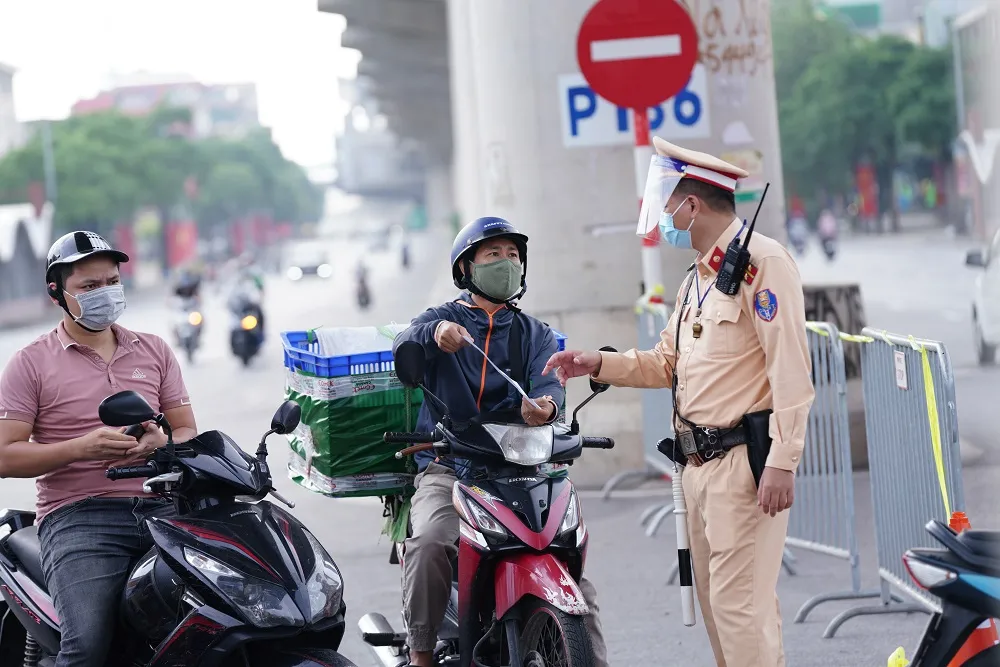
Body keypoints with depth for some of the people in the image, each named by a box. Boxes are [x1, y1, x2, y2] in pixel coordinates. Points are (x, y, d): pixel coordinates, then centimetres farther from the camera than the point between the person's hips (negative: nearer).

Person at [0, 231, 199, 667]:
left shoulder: (154, 351, 18)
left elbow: (188, 433, 17)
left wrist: (161, 444, -8)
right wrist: (82, 447, -15)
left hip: (160, 506, 4)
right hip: (77, 516, -4)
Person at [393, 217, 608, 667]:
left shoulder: (536, 335, 17)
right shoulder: (441, 320, 10)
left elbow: (548, 385, -4)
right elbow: (403, 348, -13)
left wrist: (544, 406, -30)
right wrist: (435, 332, -38)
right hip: (446, 468, -2)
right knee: (429, 541, -30)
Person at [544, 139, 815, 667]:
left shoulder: (761, 262, -11)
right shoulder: (698, 277, 20)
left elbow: (791, 369, -17)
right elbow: (669, 363, 26)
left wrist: (782, 462, -22)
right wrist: (598, 365, 14)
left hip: (745, 461, -10)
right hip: (700, 464, 10)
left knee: (739, 602, -13)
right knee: (714, 598, 12)